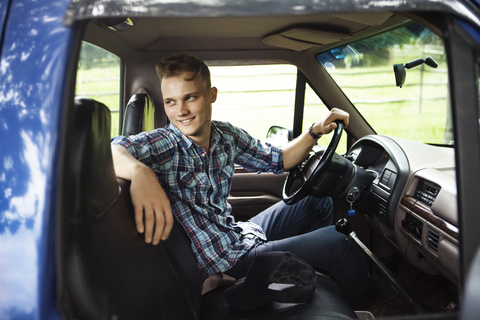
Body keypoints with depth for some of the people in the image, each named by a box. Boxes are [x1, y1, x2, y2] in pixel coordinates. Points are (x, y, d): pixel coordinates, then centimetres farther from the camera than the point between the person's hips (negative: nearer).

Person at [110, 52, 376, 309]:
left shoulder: (228, 135, -3)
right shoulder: (161, 145, -22)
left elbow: (278, 161, 10)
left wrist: (316, 132, -4)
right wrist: (140, 172, -61)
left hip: (242, 233, 8)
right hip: (228, 260, -7)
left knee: (319, 201, 18)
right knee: (336, 242, -10)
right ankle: (365, 303, 21)